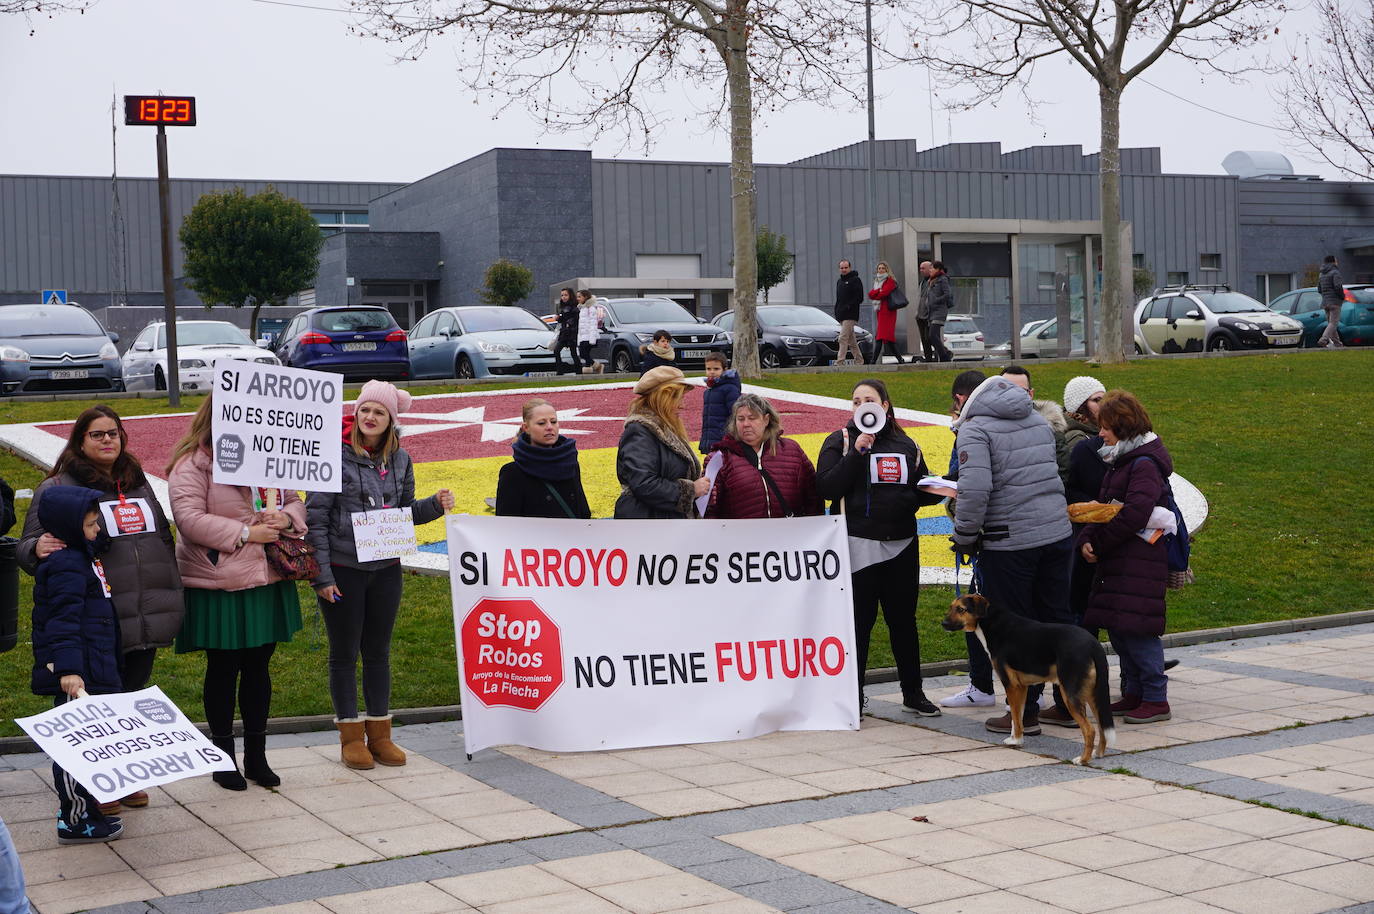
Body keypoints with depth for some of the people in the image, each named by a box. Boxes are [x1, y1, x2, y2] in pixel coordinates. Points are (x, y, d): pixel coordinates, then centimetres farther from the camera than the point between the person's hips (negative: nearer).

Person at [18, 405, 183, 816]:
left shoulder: (138, 484, 16)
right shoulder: (57, 488, -2)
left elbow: (165, 542, 23)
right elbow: (26, 547, -3)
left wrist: (171, 605, 19)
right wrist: (38, 548, -28)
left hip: (147, 620, 6)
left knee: (134, 697, 13)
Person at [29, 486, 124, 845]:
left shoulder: (83, 556, 13)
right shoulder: (67, 567, -17)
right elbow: (62, 622, -26)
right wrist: (68, 669, -32)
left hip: (92, 670, 11)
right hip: (77, 675, -11)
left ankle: (82, 807, 31)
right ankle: (74, 821, 2)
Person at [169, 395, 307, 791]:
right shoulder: (192, 464, -9)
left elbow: (294, 501, 16)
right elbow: (189, 519, -19)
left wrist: (285, 518, -8)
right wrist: (245, 532, -21)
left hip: (268, 581, 6)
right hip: (219, 585, -6)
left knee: (258, 666, 13)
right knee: (223, 669, 6)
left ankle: (256, 755, 24)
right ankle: (223, 755, 20)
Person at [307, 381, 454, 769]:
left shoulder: (399, 459, 5)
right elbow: (316, 517, -10)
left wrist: (436, 504, -6)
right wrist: (322, 575, -13)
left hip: (386, 569, 4)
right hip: (343, 569, -4)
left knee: (379, 651, 12)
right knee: (345, 653, 6)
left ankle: (379, 733, 22)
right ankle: (351, 736, 17)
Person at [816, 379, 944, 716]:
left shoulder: (905, 445, 13)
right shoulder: (840, 441, 2)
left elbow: (921, 490, 20)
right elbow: (827, 488, -11)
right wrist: (856, 453, -17)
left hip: (901, 546, 4)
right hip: (858, 546, -3)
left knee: (904, 619, 10)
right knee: (859, 621, 0)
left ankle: (913, 693, 20)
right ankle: (853, 696, 10)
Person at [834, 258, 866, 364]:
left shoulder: (855, 280, -4)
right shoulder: (839, 281, 20)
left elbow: (859, 298, -10)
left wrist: (848, 307, -16)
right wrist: (837, 310, 10)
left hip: (850, 315, -8)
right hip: (841, 316, 8)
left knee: (843, 338, -16)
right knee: (851, 340, 11)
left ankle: (839, 362, -20)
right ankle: (859, 360, 18)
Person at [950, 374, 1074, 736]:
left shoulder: (973, 429, -8)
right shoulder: (1039, 422, 15)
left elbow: (974, 489, -20)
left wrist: (964, 537, -8)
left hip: (1008, 542, -6)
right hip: (1058, 533, 6)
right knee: (1057, 621, 14)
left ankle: (1024, 713, 9)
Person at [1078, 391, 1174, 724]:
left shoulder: (1144, 464, -13)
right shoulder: (1119, 462, 17)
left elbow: (1134, 513, -22)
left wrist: (1098, 542, -13)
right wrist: (1086, 540, -3)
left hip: (1140, 562, -10)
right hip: (1116, 561, 10)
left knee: (1137, 630, -9)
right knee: (1117, 628, 12)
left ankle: (1156, 699, -1)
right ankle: (1133, 693, 22)